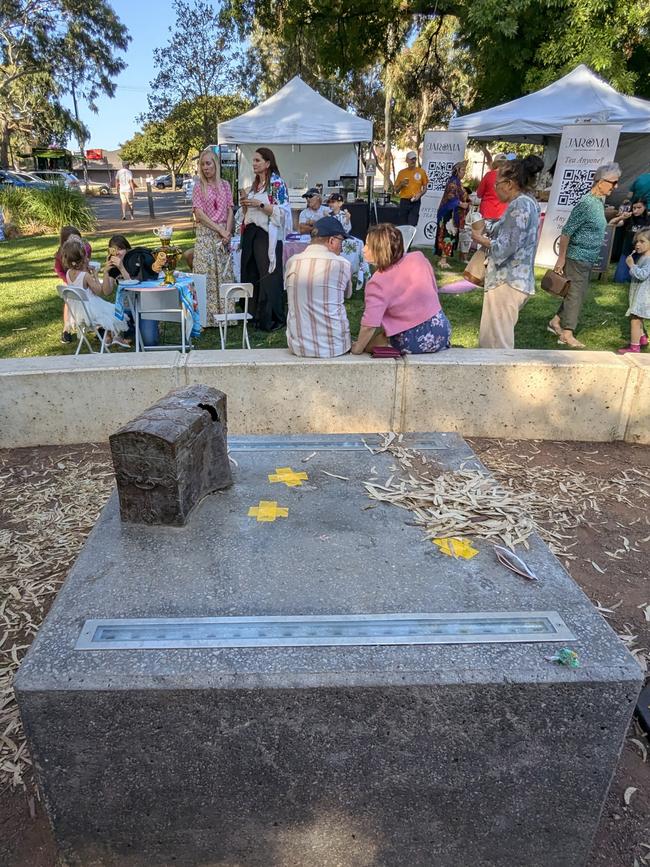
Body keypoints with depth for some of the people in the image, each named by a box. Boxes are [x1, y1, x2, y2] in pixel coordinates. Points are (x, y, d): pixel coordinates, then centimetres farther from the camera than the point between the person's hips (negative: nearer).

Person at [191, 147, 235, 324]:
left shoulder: (225, 185, 11)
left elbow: (230, 210, 8)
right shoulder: (198, 187, 2)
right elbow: (199, 213, -6)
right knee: (206, 274, -5)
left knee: (225, 274, 3)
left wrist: (227, 232, -7)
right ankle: (207, 316, -1)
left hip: (224, 235, 3)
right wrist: (220, 230, -12)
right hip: (205, 235, -3)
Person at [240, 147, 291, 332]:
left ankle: (272, 319, 2)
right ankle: (255, 314, 19)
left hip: (267, 235, -8)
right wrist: (245, 204, 2)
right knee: (251, 275, 9)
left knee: (268, 278, -6)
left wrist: (260, 204, -17)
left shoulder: (277, 183, -6)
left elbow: (282, 212, -13)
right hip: (251, 233, 8)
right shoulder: (254, 184, 17)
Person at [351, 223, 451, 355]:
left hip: (412, 343, -5)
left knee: (367, 344, 18)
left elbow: (370, 325, -27)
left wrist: (357, 349, -14)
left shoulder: (378, 282, -18)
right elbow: (433, 291, 8)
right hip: (443, 330, 5)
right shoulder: (419, 257, -4)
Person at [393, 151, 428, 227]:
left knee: (412, 225, -12)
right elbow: (395, 190, 11)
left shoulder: (421, 171, 5)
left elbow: (425, 187, 10)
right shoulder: (401, 172, 7)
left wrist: (420, 194, -9)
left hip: (415, 202, -2)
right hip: (404, 202, 2)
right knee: (403, 225, 4)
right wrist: (401, 184, -8)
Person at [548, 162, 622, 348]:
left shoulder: (600, 202, 9)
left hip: (589, 259, 9)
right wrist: (561, 258, -18)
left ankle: (556, 322, 26)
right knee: (575, 295, -3)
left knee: (579, 294, 15)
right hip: (577, 258, -9)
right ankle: (567, 334, 4)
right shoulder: (586, 203, -18)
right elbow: (567, 231, -19)